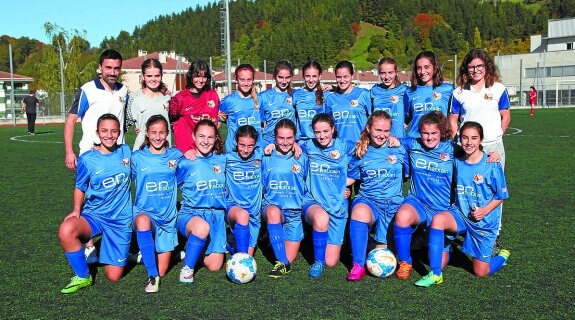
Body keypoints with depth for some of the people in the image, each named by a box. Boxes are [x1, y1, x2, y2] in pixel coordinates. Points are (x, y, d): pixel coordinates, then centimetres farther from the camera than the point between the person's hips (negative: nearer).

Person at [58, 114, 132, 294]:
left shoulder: (126, 152, 1)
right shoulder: (87, 159, -6)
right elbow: (80, 188, 5)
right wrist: (76, 210, -10)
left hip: (121, 219, 1)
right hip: (94, 216, -1)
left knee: (113, 276, -4)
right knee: (66, 230, -36)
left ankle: (119, 253, 34)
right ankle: (83, 277, -12)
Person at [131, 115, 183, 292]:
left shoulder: (176, 155, 4)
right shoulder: (137, 157, 1)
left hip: (168, 216, 2)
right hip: (145, 212, -2)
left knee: (162, 270, 2)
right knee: (143, 221, -41)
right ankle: (152, 276, -31)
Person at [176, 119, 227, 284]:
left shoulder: (222, 160, 7)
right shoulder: (185, 163, -3)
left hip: (217, 216, 4)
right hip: (190, 214, -4)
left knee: (214, 266, -5)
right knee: (202, 227, -41)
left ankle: (194, 249, 28)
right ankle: (187, 267, -19)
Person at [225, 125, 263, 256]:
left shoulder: (259, 155, 1)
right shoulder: (228, 158, -3)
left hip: (254, 210, 3)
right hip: (233, 206, -3)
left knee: (249, 255, 1)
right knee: (243, 215, -39)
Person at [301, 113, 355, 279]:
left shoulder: (346, 147, 0)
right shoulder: (308, 147, 3)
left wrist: (343, 183, -2)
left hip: (338, 205, 1)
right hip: (312, 202, 0)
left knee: (331, 262, -6)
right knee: (321, 218, -40)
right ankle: (318, 261, -15)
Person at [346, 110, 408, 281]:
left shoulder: (399, 150, 5)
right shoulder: (361, 153, 7)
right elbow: (350, 178, 15)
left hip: (393, 203, 1)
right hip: (367, 199, -1)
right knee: (360, 210, -39)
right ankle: (358, 266, -34)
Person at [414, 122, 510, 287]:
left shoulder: (491, 164, -11)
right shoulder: (458, 162, -1)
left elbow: (501, 195, -4)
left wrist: (485, 210, -18)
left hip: (484, 221, -3)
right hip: (461, 215, 3)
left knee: (481, 272, 1)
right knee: (437, 219, -32)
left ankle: (503, 255, 37)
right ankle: (435, 274, -24)